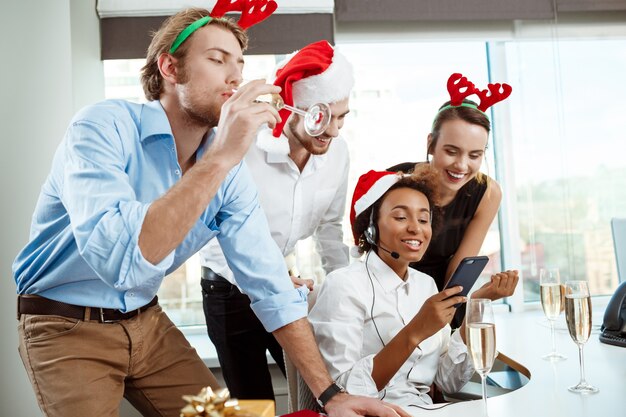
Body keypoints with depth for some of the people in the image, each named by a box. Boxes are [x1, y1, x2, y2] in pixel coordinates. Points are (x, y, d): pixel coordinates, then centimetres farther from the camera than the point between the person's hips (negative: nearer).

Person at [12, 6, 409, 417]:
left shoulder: (231, 170, -8)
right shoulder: (102, 127, -24)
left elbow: (270, 283, -7)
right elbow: (118, 260, -40)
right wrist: (220, 157, -41)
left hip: (147, 322, 5)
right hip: (66, 327, -5)